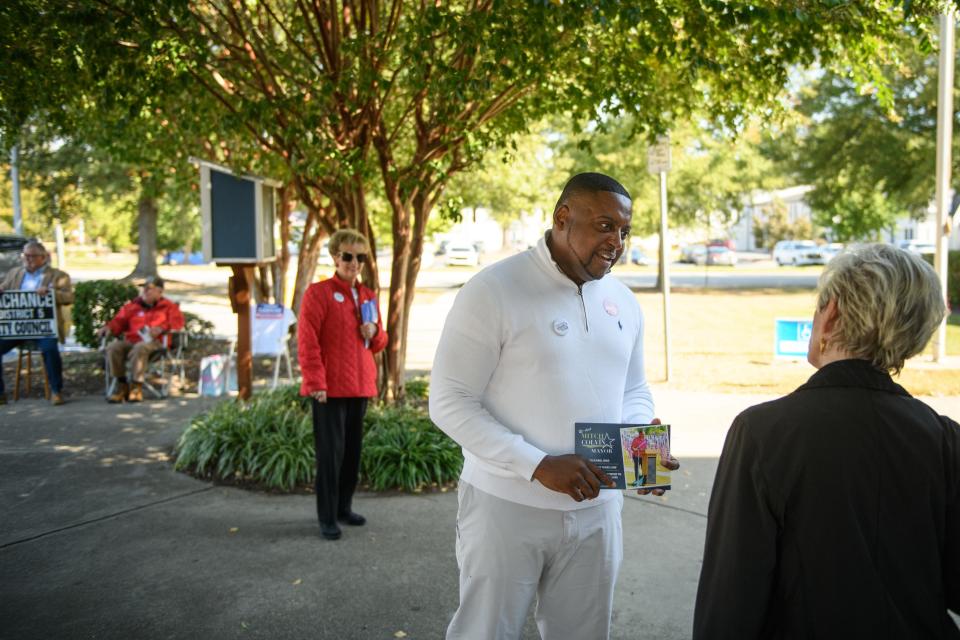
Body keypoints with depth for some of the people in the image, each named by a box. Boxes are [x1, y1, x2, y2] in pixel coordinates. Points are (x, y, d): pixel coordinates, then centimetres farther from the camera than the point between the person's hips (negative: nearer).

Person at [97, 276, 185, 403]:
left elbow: (178, 321, 2)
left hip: (154, 342, -4)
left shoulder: (168, 306, 16)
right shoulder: (132, 306, 24)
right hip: (130, 341, 4)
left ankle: (136, 387, -32)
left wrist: (162, 328, -17)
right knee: (113, 347, -28)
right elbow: (120, 321, 23)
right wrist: (109, 327, 0)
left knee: (140, 348, -39)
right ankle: (122, 386, -22)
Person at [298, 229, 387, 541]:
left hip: (360, 386, 7)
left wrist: (375, 333, -2)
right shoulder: (318, 293, -6)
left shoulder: (368, 296, 13)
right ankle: (327, 518, 8)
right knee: (331, 453, -3)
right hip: (330, 388, -6)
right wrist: (315, 383, -16)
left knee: (353, 450, 13)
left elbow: (379, 342, 21)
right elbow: (307, 341, -11)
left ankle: (344, 508, 27)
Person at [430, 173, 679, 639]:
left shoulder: (624, 302, 6)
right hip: (507, 506, -5)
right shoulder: (493, 291, -13)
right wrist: (538, 466, -23)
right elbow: (449, 401, -15)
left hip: (596, 509, 5)